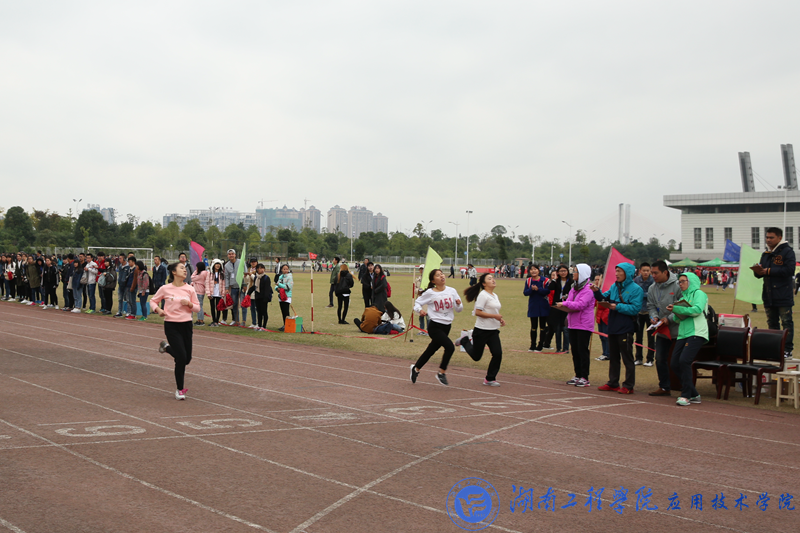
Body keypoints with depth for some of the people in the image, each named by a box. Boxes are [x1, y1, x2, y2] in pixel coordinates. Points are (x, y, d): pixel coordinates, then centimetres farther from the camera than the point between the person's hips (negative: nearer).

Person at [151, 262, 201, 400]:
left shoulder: (189, 289, 1)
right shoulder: (165, 289, -4)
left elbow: (197, 308, 7)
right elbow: (153, 301, 9)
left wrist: (189, 303, -13)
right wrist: (158, 309, -11)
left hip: (186, 325, 4)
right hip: (171, 325, -4)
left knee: (187, 358, 9)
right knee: (181, 357, -10)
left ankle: (166, 347, 39)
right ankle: (179, 389, 7)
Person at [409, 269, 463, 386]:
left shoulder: (452, 291, 3)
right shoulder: (430, 293, -8)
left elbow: (458, 310, 8)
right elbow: (417, 302, 3)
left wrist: (458, 304, -15)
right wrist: (420, 310, -17)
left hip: (447, 326, 5)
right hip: (435, 326, -5)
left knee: (431, 350, 16)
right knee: (450, 347, -22)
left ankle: (416, 368, 39)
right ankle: (441, 373, -4)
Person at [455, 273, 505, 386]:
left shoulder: (495, 296, 13)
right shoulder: (483, 295, -14)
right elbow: (478, 312, -20)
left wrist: (500, 319, 8)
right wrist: (494, 316, -21)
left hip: (493, 330, 7)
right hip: (481, 330, -7)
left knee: (498, 354, -6)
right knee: (476, 356, 5)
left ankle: (490, 379, 7)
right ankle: (465, 341, 34)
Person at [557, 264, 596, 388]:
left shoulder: (588, 289, -12)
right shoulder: (574, 288, 15)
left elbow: (581, 304, -20)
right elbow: (569, 301, 14)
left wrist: (564, 304, -14)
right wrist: (565, 305, -9)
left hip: (584, 325, -8)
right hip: (573, 323, 8)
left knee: (583, 350, -5)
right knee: (575, 350, 10)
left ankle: (584, 378, -1)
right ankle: (578, 375, 18)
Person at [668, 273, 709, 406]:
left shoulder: (699, 293, 2)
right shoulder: (683, 297, 24)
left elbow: (697, 310, -16)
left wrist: (676, 309, -12)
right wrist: (675, 313, 0)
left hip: (696, 333, -8)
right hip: (683, 334, 8)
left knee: (684, 360, -22)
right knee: (675, 365, 0)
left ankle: (686, 395, -13)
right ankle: (694, 395, 11)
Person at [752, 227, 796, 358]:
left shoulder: (787, 251, -6)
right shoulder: (766, 254, 16)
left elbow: (789, 270, -19)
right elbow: (760, 273, 16)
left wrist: (769, 271, -17)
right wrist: (758, 271, -9)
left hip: (783, 296, -7)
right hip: (768, 295, 7)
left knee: (786, 322, -4)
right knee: (772, 323, 11)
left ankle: (787, 349, -2)